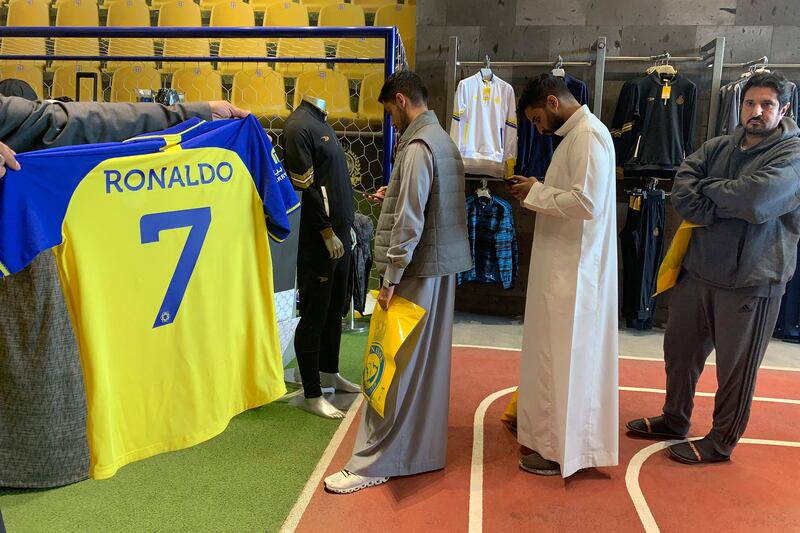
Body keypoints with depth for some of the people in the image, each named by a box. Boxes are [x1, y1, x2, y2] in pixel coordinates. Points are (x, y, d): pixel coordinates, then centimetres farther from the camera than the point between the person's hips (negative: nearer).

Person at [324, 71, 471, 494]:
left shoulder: (418, 146, -16)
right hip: (443, 266, 10)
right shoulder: (444, 140, 14)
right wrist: (396, 195, 14)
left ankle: (374, 463, 6)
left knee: (395, 366, -3)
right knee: (428, 363, 16)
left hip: (419, 269, -9)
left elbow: (410, 221, -21)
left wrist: (390, 279, -17)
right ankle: (424, 449, 29)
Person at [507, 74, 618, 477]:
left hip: (573, 269, -10)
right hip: (564, 264, 10)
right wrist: (538, 192, 3)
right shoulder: (576, 134, 15)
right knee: (558, 354, 18)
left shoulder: (588, 135, -16)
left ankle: (561, 450, 13)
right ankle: (554, 436, 32)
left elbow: (588, 202, -26)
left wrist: (536, 194, -14)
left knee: (562, 357, 0)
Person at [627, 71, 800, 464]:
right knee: (679, 350, 17)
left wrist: (707, 189, -11)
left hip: (750, 282, -5)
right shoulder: (717, 148, 6)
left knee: (735, 367, 8)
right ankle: (674, 420, 39)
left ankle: (722, 442, 28)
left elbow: (756, 200, -26)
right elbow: (681, 194, -6)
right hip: (697, 269, 6)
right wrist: (729, 209, -19)